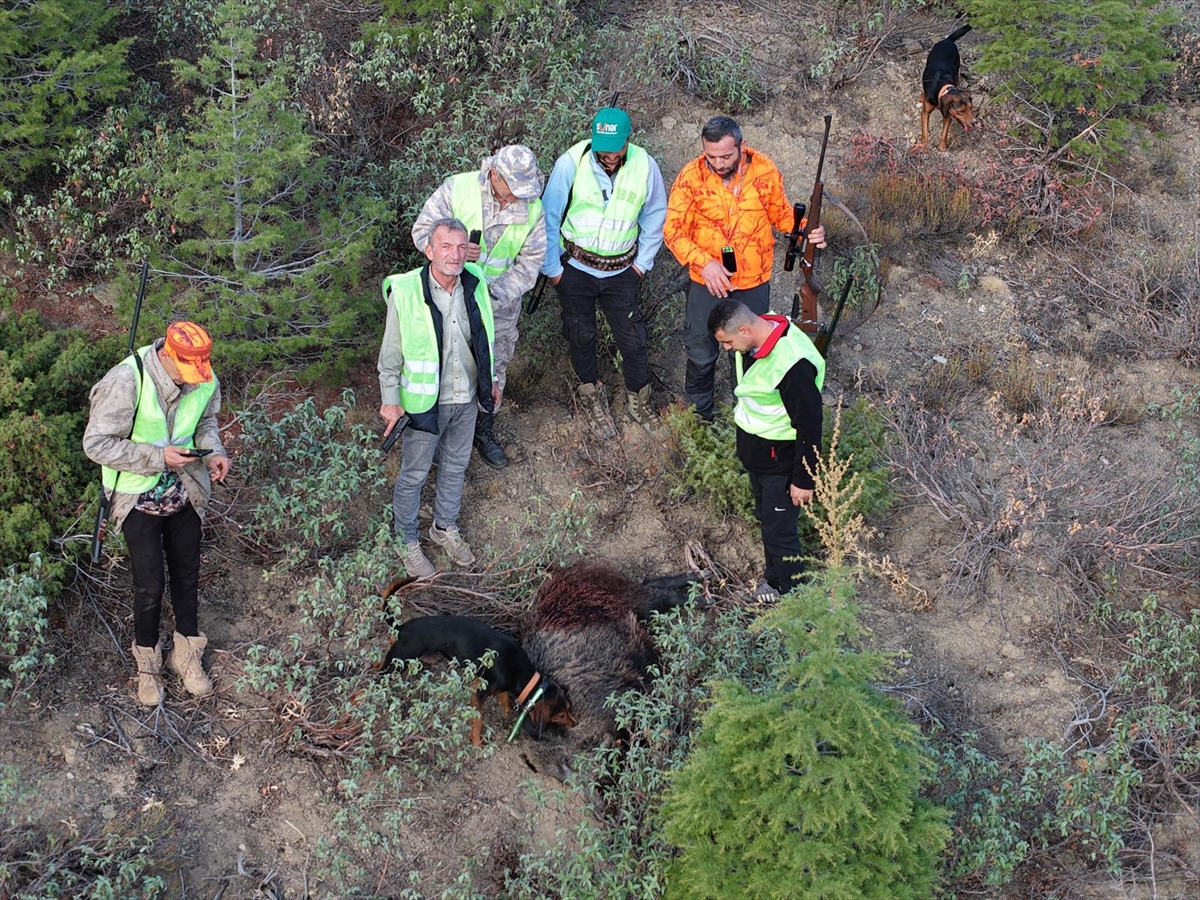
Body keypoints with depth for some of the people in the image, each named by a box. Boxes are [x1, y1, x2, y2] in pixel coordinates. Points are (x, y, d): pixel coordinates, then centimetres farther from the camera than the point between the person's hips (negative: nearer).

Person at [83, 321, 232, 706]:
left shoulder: (205, 381, -12)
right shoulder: (125, 382, -28)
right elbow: (96, 444, -23)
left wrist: (213, 452, -13)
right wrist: (158, 457, -28)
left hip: (185, 492, 5)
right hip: (139, 497, -4)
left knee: (187, 575, 16)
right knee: (150, 585, -1)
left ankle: (186, 654, 36)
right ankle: (148, 663, 23)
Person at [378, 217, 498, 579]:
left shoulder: (475, 283, -10)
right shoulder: (405, 292, -23)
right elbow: (391, 353, -12)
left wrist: (491, 379, 14)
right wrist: (390, 400, -6)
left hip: (467, 397, 5)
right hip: (424, 400, -5)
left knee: (455, 467, 23)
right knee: (413, 475, 12)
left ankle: (445, 527, 47)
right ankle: (408, 542, 33)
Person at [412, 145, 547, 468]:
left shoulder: (533, 209, -13)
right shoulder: (457, 189, -20)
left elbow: (529, 263, -9)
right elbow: (422, 230, -11)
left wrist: (495, 297, -21)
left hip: (501, 302, 2)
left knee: (493, 370, 17)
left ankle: (484, 432, 39)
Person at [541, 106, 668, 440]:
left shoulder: (645, 165, -13)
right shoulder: (571, 163, -19)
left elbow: (655, 216, 3)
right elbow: (549, 218, -9)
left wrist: (642, 262, 2)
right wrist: (552, 269, -6)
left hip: (621, 271, 1)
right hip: (576, 268, -1)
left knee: (634, 340, 6)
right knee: (581, 337, 13)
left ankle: (638, 403, 29)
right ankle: (593, 399, 35)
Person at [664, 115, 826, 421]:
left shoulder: (765, 171, -14)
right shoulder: (691, 177, -19)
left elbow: (781, 213, 2)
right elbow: (673, 230, -16)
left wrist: (807, 230, -19)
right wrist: (703, 262, -31)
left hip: (754, 283, 1)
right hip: (708, 282, -1)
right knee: (701, 354, 16)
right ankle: (699, 415, 40)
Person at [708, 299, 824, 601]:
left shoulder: (792, 363, -36)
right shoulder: (754, 341, -7)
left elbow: (810, 425, -27)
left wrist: (803, 479, -20)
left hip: (780, 462, -9)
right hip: (756, 452, 9)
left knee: (780, 531, 5)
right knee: (767, 519, 26)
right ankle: (773, 579, 46)